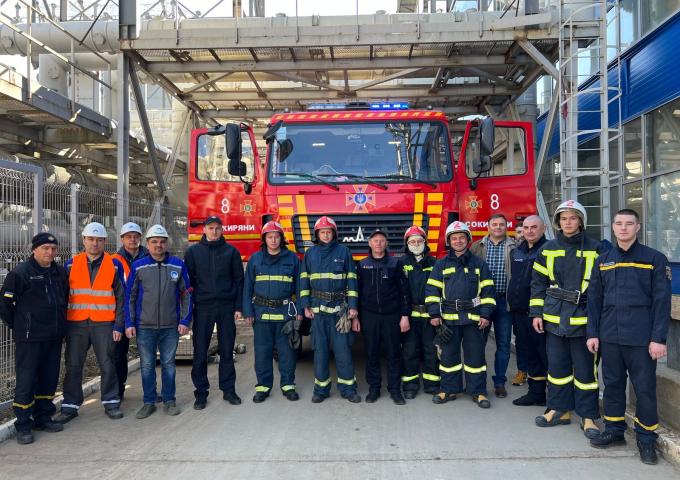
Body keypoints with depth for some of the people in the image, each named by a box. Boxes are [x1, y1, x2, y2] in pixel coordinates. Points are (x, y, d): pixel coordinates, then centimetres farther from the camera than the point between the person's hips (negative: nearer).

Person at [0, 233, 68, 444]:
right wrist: (18, 325, 1)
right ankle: (23, 425, 8)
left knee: (49, 379, 12)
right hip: (29, 338, -6)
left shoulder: (60, 272, 9)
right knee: (26, 381, -2)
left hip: (54, 337, 6)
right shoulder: (20, 273, -8)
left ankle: (43, 418, 25)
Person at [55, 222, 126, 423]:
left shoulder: (114, 265, 1)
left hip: (104, 324, -1)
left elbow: (121, 297, 2)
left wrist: (119, 325, -3)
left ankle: (111, 403, 20)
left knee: (107, 365, 5)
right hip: (76, 324, 1)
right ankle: (70, 406, 19)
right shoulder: (71, 264, 5)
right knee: (73, 366, 6)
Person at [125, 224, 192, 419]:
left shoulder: (178, 265, 2)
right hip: (144, 327, 0)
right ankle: (149, 402, 19)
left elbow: (186, 294, 5)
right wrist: (129, 323, 0)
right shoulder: (138, 266, 1)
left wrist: (185, 321, -1)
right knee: (147, 366, 7)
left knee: (168, 364, 9)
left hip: (171, 327, 0)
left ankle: (169, 401, 21)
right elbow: (130, 296, 5)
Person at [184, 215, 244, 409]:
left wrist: (238, 307, -1)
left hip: (226, 307, 0)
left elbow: (239, 280, 5)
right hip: (202, 308, 0)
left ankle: (228, 389, 18)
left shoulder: (231, 251, 6)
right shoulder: (193, 252, 5)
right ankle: (201, 392, 13)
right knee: (200, 352, 2)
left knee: (227, 351, 7)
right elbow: (188, 280, 5)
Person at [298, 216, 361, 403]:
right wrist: (305, 305, 1)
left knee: (343, 348, 0)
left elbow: (351, 280, 2)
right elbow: (304, 280, 9)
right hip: (317, 308, 2)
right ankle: (321, 388, 15)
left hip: (340, 307, -1)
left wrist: (353, 306, -3)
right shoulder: (310, 254, 8)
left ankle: (348, 387, 10)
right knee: (320, 349, 6)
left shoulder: (343, 251, 3)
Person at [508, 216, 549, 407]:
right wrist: (511, 305, 19)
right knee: (528, 353, 15)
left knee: (546, 354, -3)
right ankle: (536, 393, 26)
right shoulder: (516, 252, 15)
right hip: (519, 312, 7)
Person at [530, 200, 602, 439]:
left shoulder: (595, 249, 0)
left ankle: (588, 416, 15)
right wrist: (536, 313, 5)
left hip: (583, 319, -2)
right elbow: (538, 283, 10)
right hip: (554, 318, 3)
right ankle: (560, 410, 23)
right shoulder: (548, 249, 7)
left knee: (585, 369, 4)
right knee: (557, 366, 10)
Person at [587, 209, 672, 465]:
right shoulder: (603, 261, 9)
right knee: (612, 384, 12)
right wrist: (592, 333, 6)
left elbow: (661, 301, -5)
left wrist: (658, 338, -10)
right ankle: (614, 430, 26)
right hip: (609, 336, 4)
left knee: (645, 388, 3)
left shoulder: (655, 259, -1)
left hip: (641, 338, -3)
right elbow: (594, 299, 11)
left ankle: (646, 438, 18)